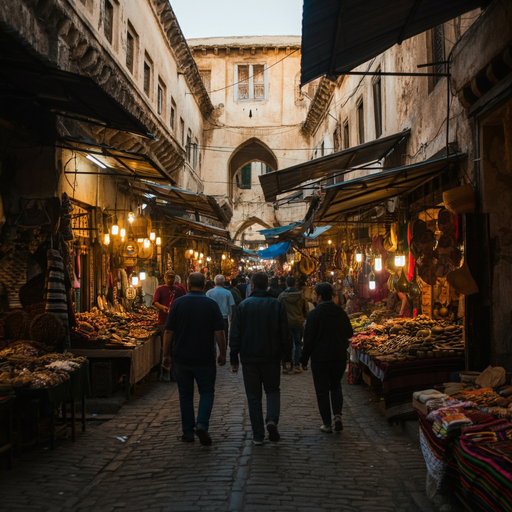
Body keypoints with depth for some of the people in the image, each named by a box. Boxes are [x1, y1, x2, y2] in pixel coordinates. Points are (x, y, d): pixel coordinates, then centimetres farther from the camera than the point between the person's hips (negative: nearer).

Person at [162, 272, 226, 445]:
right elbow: (219, 332, -6)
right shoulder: (211, 304, -4)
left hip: (182, 358, 1)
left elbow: (169, 332, -3)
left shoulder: (178, 303, -2)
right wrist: (222, 354, 5)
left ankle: (188, 432, 16)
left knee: (185, 395, 12)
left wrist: (166, 355, 5)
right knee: (206, 392, 11)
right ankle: (202, 424, -8)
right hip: (205, 359, -1)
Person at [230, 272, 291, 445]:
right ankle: (272, 419, -8)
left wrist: (234, 360, 3)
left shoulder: (244, 306, -2)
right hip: (272, 357, 1)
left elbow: (235, 335, -3)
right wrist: (287, 358, 6)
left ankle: (258, 435, 7)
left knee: (253, 396, 8)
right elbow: (285, 335, 0)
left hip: (249, 358, -1)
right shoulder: (277, 305, 0)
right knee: (272, 390, 17)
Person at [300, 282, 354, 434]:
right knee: (336, 386, 21)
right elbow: (349, 334, 10)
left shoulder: (315, 314, -13)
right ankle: (337, 414, 2)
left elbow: (309, 339, -13)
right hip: (340, 357, 4)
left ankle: (327, 424, 8)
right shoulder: (341, 312, 2)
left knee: (322, 390, 7)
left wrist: (304, 359, -4)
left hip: (320, 357, -4)